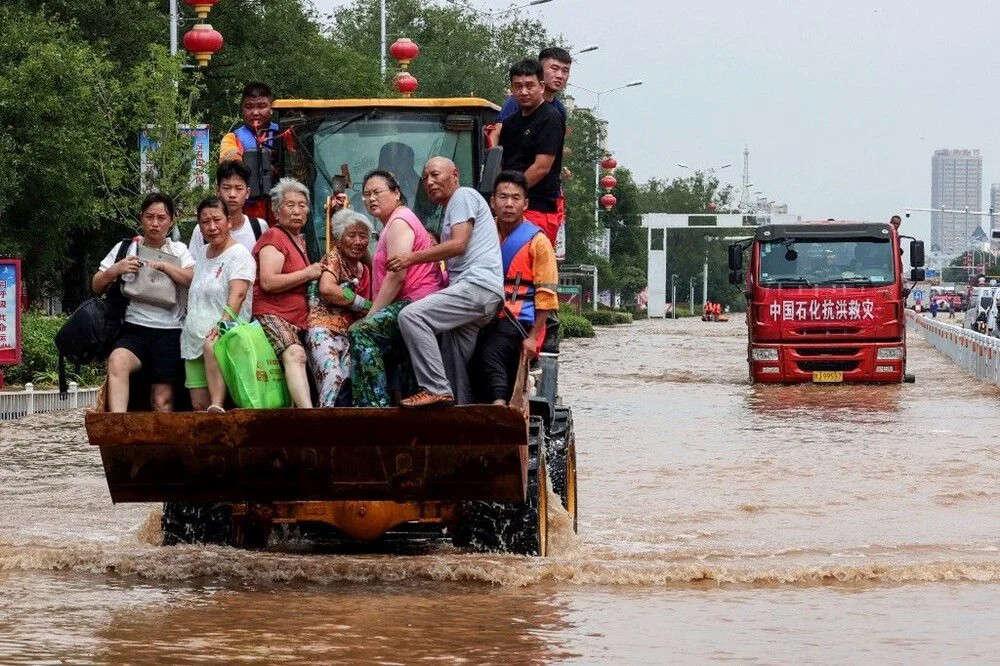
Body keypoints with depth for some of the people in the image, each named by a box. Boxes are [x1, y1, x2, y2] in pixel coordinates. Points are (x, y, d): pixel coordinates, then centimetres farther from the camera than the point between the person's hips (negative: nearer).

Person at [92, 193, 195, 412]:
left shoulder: (178, 250, 16)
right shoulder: (126, 248, 14)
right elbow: (96, 286, 12)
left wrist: (163, 266, -9)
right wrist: (115, 270, -6)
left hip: (169, 332, 1)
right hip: (134, 329, -1)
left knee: (162, 401, -6)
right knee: (117, 361, -34)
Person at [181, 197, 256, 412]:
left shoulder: (239, 254, -4)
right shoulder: (200, 254, 19)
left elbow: (238, 293, -19)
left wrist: (223, 323, -33)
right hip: (194, 338, 7)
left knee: (211, 346, -41)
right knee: (199, 404, -7)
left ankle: (218, 407, -51)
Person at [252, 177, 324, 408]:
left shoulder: (299, 240, 24)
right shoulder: (274, 237, -4)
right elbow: (268, 282, -17)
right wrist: (308, 273, -9)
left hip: (297, 319, 11)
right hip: (271, 315, -11)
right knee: (295, 354, -33)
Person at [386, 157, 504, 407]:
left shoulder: (463, 195, 2)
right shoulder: (450, 210, 33)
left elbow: (458, 244, -11)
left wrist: (412, 258, -9)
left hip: (478, 285, -11)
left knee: (411, 316, -25)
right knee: (455, 373, 6)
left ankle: (435, 389, -27)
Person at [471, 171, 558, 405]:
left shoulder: (537, 241, 2)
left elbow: (546, 295, -2)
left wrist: (533, 337, -10)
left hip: (519, 321, -5)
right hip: (486, 320, 5)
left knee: (489, 353, -32)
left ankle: (499, 402, -39)